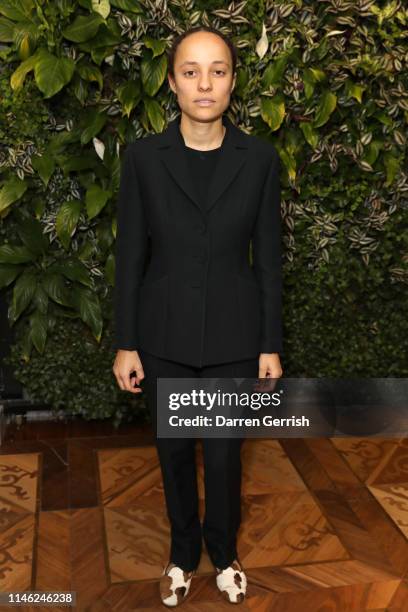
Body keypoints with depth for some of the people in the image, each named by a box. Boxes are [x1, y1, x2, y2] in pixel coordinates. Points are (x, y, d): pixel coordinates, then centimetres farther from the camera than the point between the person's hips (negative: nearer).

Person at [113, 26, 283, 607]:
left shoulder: (259, 157, -5)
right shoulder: (143, 155, -6)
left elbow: (267, 257, -1)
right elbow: (130, 254, -3)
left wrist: (271, 345, -1)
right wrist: (125, 343, -3)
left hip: (233, 334, 0)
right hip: (165, 334, 1)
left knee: (224, 453, 13)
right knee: (174, 450, 16)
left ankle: (223, 551, 42)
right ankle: (183, 551, 43)